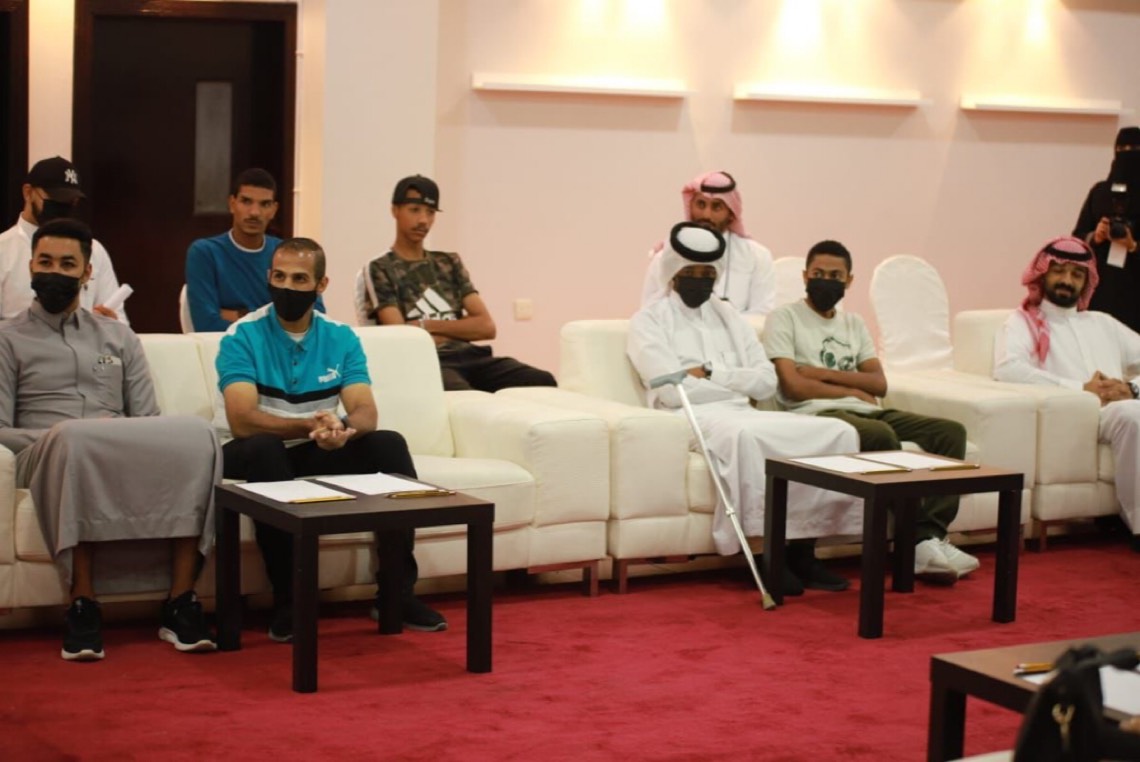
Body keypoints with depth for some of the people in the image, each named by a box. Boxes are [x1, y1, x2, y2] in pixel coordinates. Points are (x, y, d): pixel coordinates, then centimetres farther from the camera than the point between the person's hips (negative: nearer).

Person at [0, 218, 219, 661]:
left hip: (125, 462, 3)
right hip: (48, 458, -3)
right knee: (73, 439, -42)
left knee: (193, 435, -30)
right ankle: (82, 606, -35)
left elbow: (149, 423, 16)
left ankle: (180, 604, -32)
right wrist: (60, 436, -15)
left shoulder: (119, 337, 25)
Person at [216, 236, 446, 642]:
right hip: (254, 456, -4)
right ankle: (287, 599, -30)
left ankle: (398, 591, -13)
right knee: (264, 447, -37)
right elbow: (242, 421, -25)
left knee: (389, 444, -18)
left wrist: (345, 429, -36)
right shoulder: (242, 336, -12)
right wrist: (311, 425, -39)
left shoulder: (342, 338, 1)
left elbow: (365, 411, -10)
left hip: (315, 454, 4)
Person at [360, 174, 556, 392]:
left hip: (470, 357, 5)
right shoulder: (380, 270, 9)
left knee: (543, 382, -27)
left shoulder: (449, 263, 24)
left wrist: (427, 326, 1)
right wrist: (460, 331, 5)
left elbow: (486, 326, 12)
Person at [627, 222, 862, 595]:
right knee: (743, 435, -41)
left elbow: (766, 382, 9)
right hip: (691, 419, -6)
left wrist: (711, 374, -5)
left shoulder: (729, 316, 22)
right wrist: (738, 385, -1)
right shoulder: (649, 320, 5)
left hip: (743, 416, 6)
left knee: (838, 432, -16)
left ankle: (802, 547, -17)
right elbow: (673, 391, -11)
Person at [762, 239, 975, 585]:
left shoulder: (854, 323, 23)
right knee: (881, 436, -37)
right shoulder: (784, 318, 5)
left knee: (950, 432, -14)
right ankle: (920, 542, -30)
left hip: (865, 411, 7)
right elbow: (793, 386, -8)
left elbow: (879, 383, 11)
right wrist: (852, 389, 0)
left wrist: (823, 373, -2)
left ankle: (929, 535, -29)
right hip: (818, 413, -7)